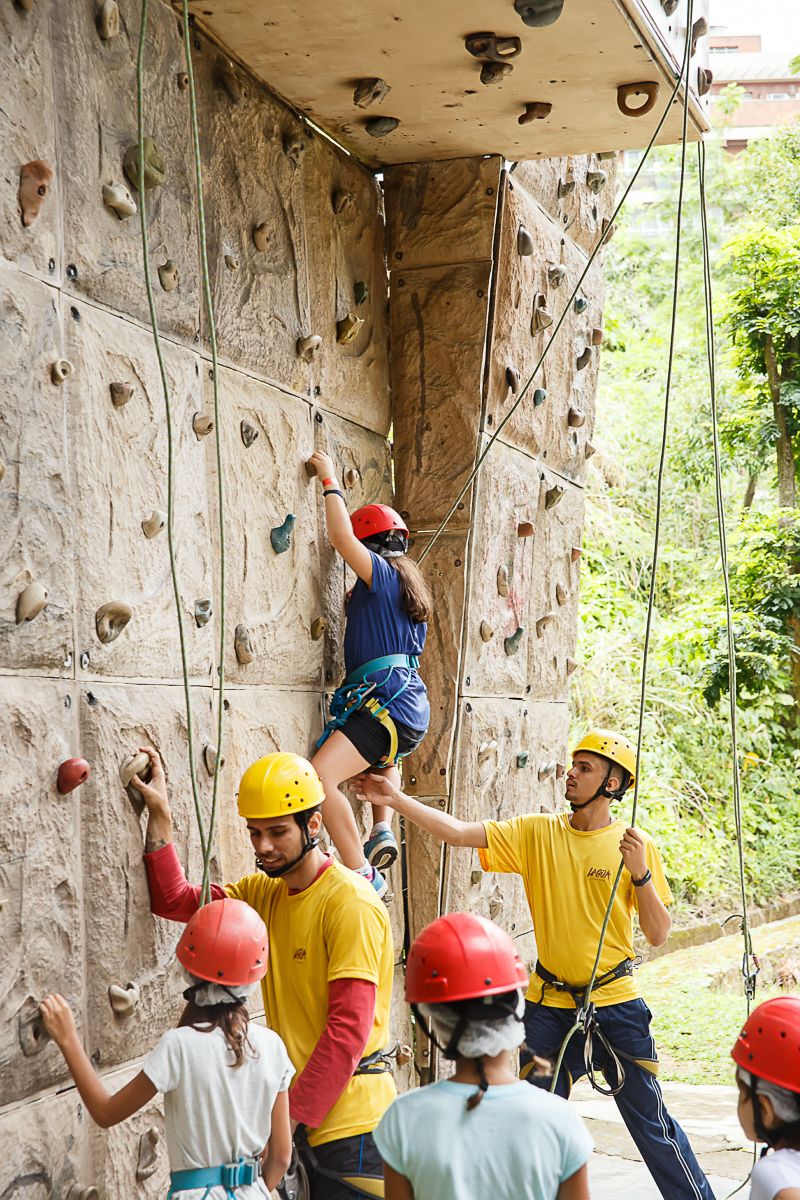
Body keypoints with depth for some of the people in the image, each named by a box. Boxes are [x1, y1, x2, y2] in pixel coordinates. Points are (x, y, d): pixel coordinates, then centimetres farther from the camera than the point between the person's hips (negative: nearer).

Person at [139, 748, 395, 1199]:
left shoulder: (350, 904, -15)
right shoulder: (265, 892, 10)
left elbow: (349, 1027, -20)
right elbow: (174, 900, 8)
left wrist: (296, 1113, -20)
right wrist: (160, 815, 0)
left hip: (350, 1123, -7)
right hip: (304, 1115, 7)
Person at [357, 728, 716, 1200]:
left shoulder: (638, 845, -5)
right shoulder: (537, 833, -1)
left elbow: (659, 935, -6)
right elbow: (459, 832, -8)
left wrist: (640, 873, -20)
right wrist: (396, 799, -17)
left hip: (615, 1003, -2)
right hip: (549, 1005, 2)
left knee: (652, 1123, 4)